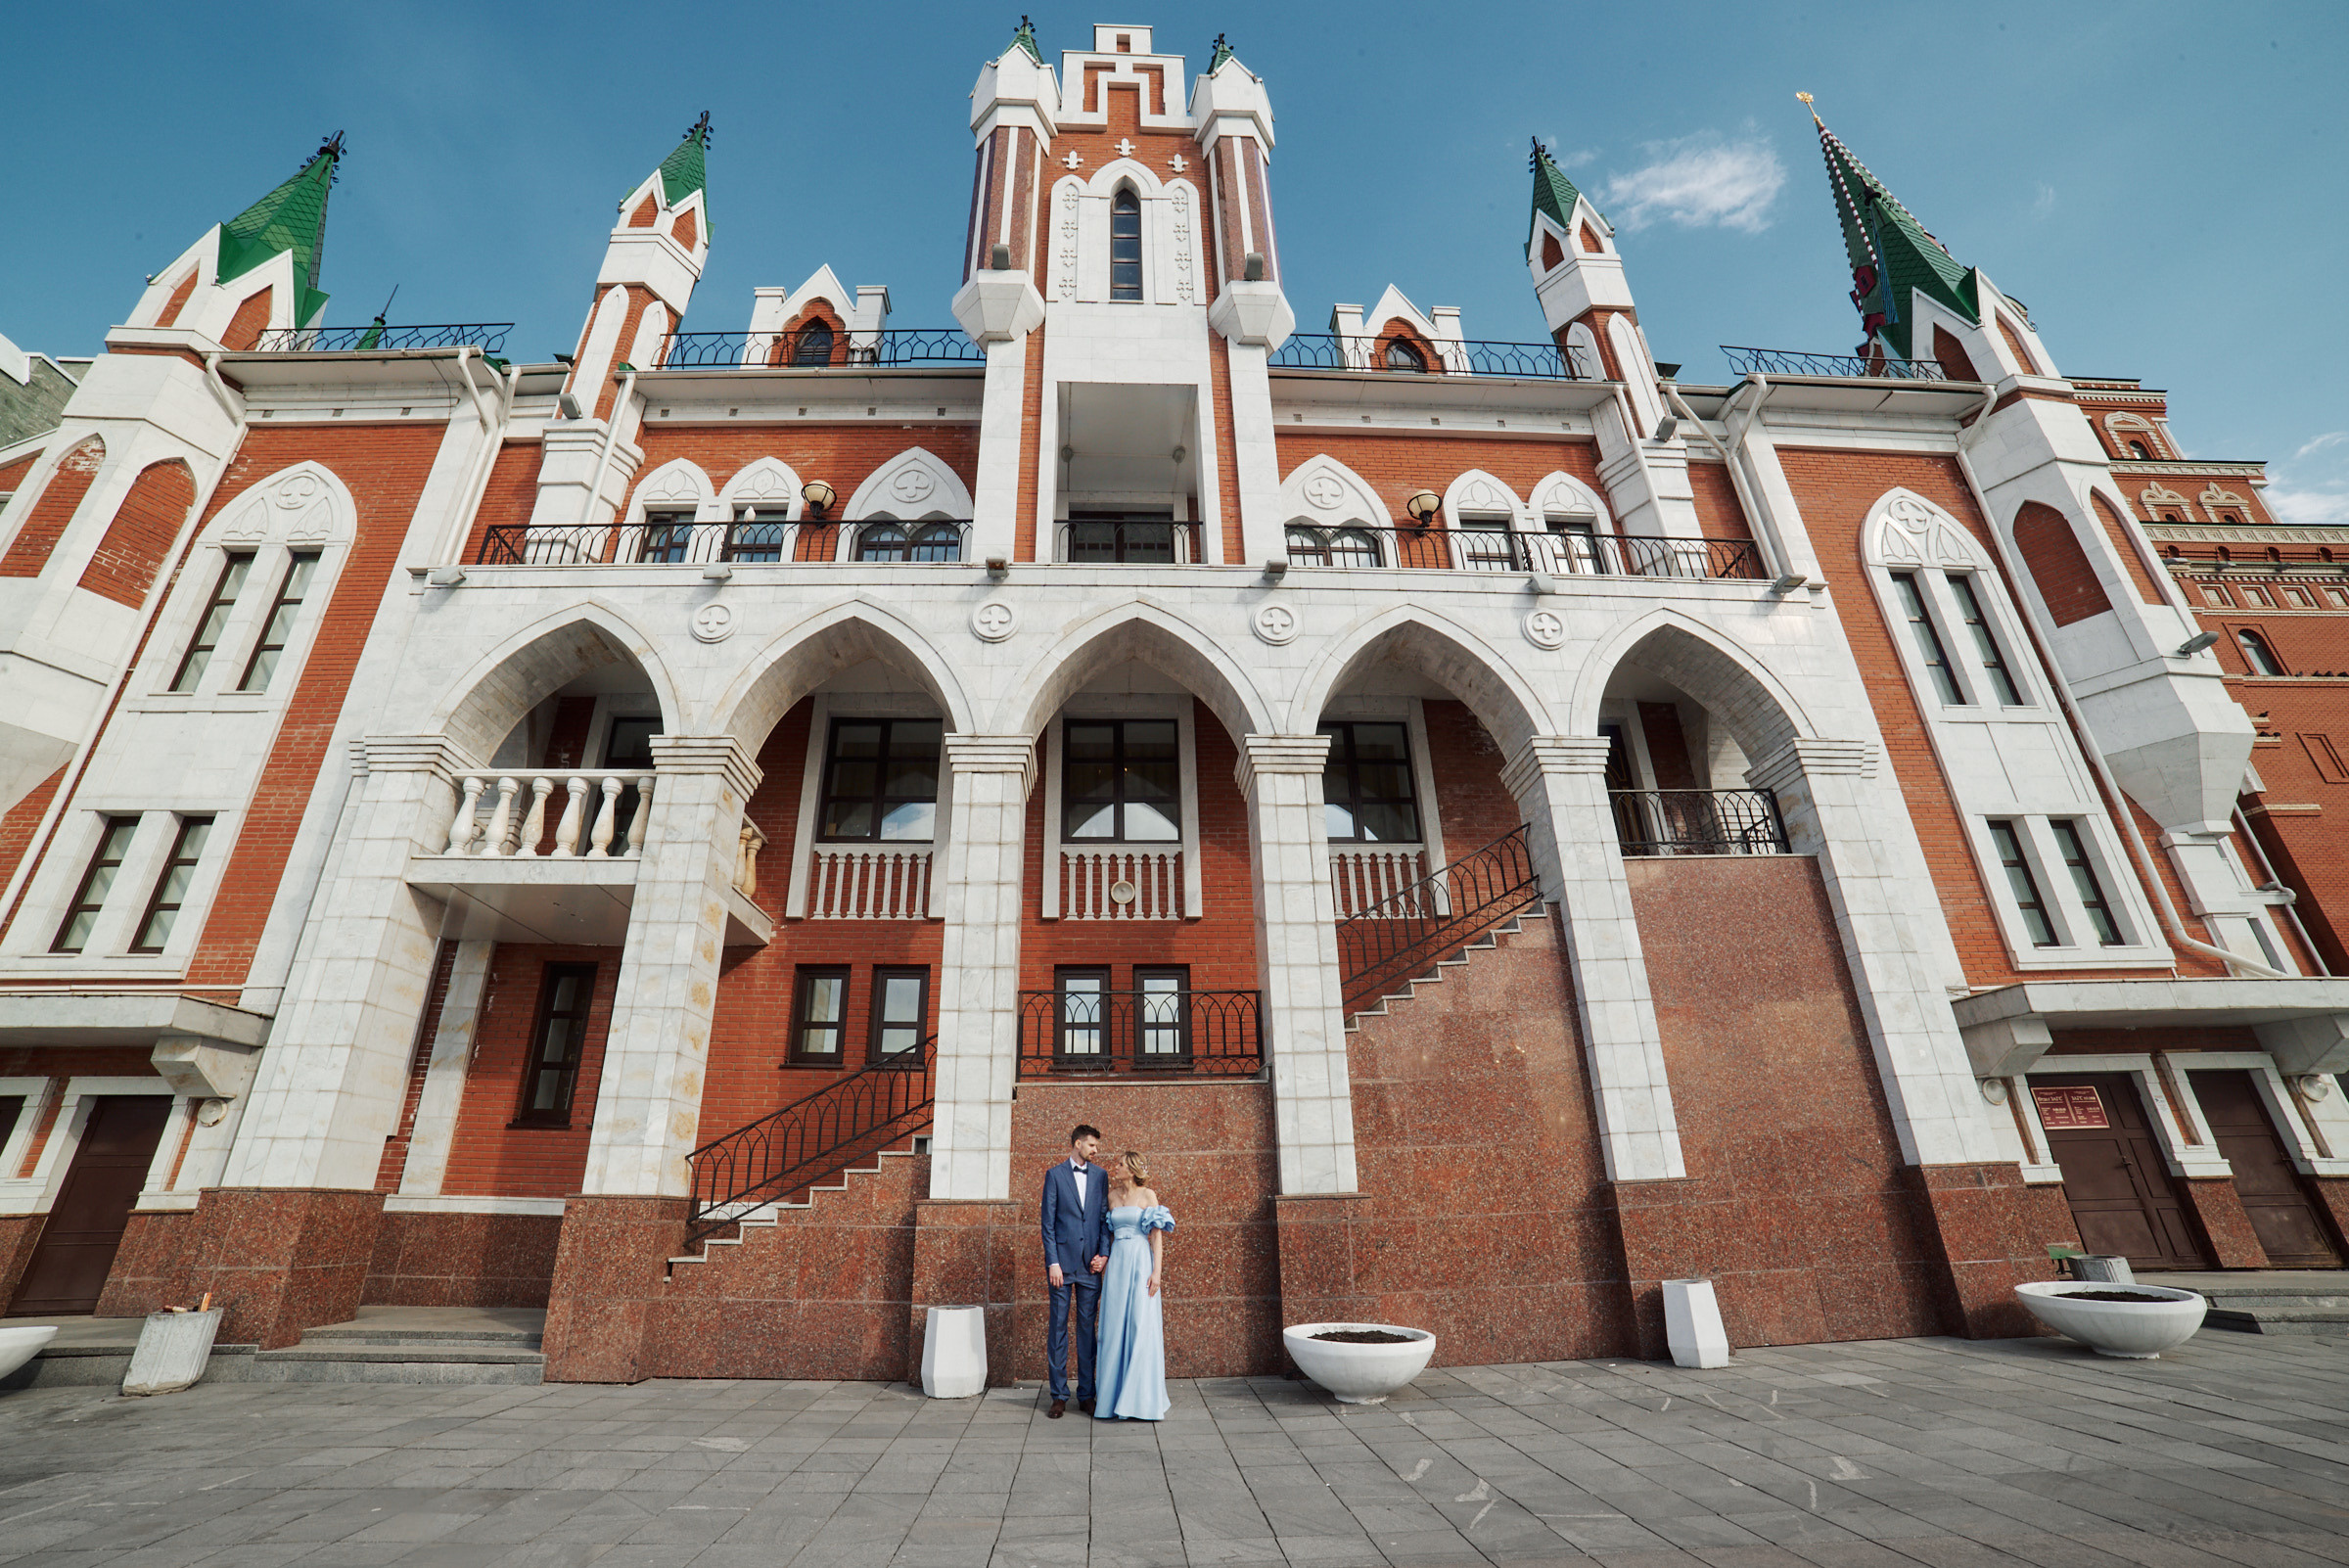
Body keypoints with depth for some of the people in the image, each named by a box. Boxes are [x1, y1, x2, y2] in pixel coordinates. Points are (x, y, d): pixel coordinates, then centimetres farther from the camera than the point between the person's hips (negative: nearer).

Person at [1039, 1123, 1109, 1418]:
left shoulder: (1100, 1176, 10)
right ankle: (1059, 1396, 12)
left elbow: (1104, 1218, 11)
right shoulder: (1055, 1175, -1)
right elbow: (1048, 1223, -3)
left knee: (1088, 1328, 6)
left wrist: (1103, 1253, 0)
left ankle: (1086, 1394, 16)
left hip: (1090, 1263, 3)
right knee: (1058, 1327, 2)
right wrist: (1053, 1263, -8)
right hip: (1063, 1261, -3)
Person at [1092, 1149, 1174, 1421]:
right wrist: (1105, 1265, 9)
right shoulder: (1112, 1196, 12)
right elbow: (1110, 1234, 16)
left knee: (1142, 1327, -4)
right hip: (1116, 1263, 4)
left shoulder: (1147, 1195, -1)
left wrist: (1157, 1271, -11)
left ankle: (1141, 1398, 5)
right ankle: (1114, 1394, 14)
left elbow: (1157, 1235, -4)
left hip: (1141, 1262, -4)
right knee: (1114, 1329, 5)